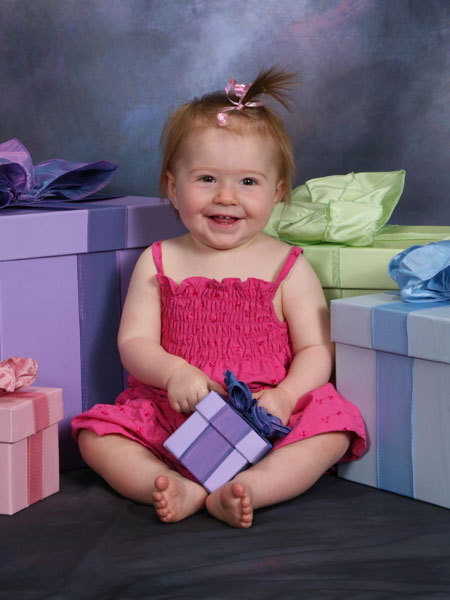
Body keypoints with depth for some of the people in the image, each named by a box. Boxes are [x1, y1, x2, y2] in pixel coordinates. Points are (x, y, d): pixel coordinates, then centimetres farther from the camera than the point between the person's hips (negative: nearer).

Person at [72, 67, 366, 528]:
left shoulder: (286, 266, 3)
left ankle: (246, 489, -41)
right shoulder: (158, 263, 7)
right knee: (96, 432, -17)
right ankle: (179, 489, -35)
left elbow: (317, 350, -1)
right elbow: (133, 342, 1)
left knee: (332, 424, -26)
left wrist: (285, 396, -22)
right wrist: (173, 371, -21)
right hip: (171, 420, 2)